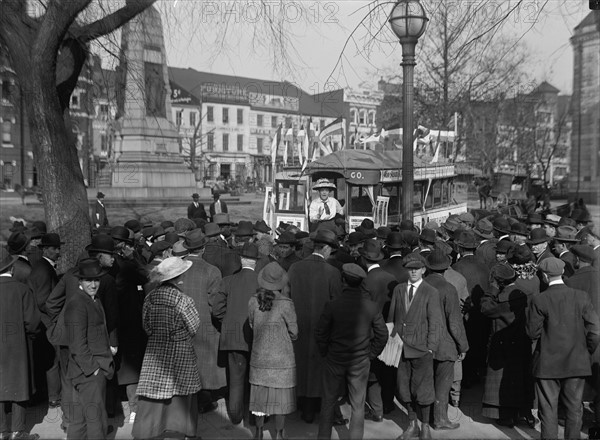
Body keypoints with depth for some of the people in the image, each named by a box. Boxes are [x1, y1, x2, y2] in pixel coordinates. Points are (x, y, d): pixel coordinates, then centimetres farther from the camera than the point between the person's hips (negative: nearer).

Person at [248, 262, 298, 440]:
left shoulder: (253, 302, -8)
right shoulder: (286, 304, -18)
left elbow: (252, 326, 7)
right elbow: (294, 333, -8)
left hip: (259, 357, 4)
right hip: (282, 359, -3)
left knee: (260, 395, 17)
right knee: (281, 398, 12)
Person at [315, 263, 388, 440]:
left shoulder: (332, 305, -16)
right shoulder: (371, 306, -10)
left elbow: (320, 333, -7)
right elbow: (382, 335, -2)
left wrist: (325, 353, 8)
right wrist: (370, 355, 9)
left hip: (334, 361, -1)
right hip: (360, 363, 1)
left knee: (328, 403, 15)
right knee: (358, 406, 13)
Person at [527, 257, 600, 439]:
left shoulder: (539, 300, -13)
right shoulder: (581, 297, -6)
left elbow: (533, 333, -11)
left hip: (547, 364, -2)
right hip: (577, 363, 2)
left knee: (548, 411, 9)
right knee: (574, 409, 16)